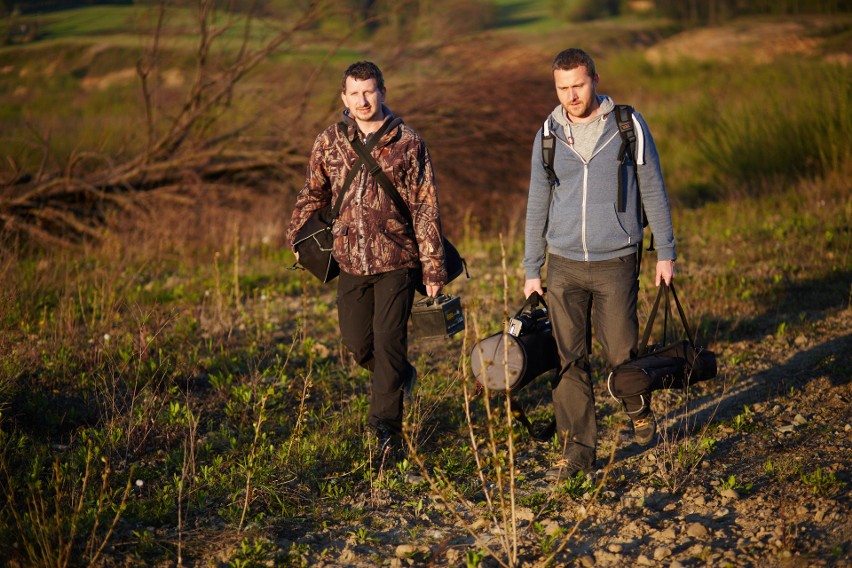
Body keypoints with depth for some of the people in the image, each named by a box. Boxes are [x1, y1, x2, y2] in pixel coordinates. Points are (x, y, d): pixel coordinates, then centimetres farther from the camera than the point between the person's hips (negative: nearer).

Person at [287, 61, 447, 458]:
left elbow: (425, 209, -3)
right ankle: (401, 377, 39)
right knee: (358, 343, 8)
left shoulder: (408, 144, -4)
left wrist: (433, 270, -6)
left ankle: (387, 429, 6)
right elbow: (313, 194, 19)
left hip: (396, 261, -3)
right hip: (350, 262, 3)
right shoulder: (329, 142, 4)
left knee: (388, 342, -5)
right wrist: (297, 237, 13)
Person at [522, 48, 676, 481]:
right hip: (565, 265, 2)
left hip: (616, 261, -2)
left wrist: (665, 253, 2)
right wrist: (532, 269, 10)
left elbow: (653, 191, 4)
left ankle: (639, 410, 33)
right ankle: (578, 448, 8)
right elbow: (537, 205, 11)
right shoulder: (549, 134, 4)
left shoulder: (629, 126, -2)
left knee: (621, 353, 2)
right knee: (569, 359, -1)